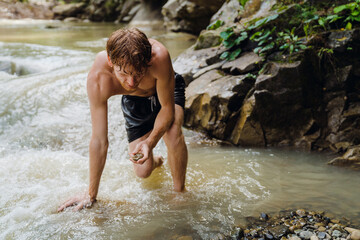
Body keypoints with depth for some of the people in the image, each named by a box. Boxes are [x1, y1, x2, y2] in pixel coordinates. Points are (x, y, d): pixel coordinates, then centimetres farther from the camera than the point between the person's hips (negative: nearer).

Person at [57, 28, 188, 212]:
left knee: (173, 132, -33)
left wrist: (150, 142, -43)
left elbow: (168, 108, -28)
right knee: (143, 172, 0)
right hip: (134, 101, 1)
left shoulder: (159, 56, -44)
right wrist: (91, 194, -25)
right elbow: (99, 141, -31)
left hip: (167, 90, -1)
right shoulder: (98, 79, -39)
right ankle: (155, 161, 38)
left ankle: (180, 191, -8)